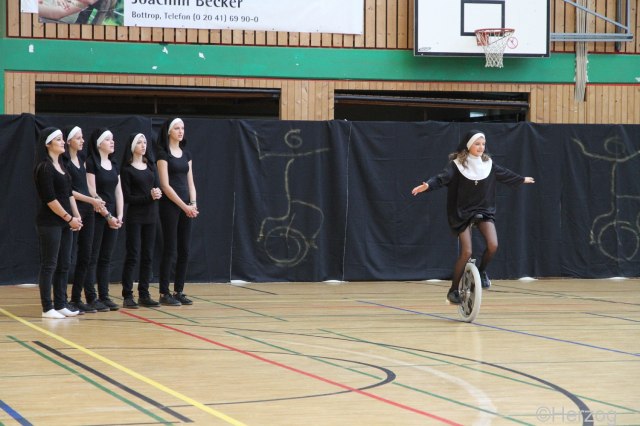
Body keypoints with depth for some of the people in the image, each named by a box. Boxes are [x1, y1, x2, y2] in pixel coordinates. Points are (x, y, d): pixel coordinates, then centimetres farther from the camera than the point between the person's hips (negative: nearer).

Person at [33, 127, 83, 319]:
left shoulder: (61, 166, 15)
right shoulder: (44, 168, -11)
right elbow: (50, 199, -16)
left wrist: (77, 216, 4)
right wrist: (69, 218, -12)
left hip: (65, 223, 8)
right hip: (49, 223, -8)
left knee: (64, 265, 9)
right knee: (49, 265, -5)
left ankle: (60, 305, 14)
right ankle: (47, 308, -1)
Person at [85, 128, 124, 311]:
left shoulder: (114, 165, 15)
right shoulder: (91, 163, -8)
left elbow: (119, 192, 13)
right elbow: (92, 193, -13)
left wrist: (119, 216, 0)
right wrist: (107, 215, -14)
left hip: (112, 218, 7)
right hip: (96, 215, -7)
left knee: (106, 258, 8)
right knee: (92, 258, -4)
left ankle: (104, 296, 12)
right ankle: (91, 298, -3)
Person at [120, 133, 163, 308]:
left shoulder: (150, 166, 12)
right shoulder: (127, 169, -4)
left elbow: (158, 188, 9)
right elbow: (127, 197, -9)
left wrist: (157, 194, -14)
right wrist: (149, 197, -17)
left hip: (151, 215, 5)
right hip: (134, 216, -5)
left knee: (148, 256, 6)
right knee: (133, 256, -6)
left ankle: (144, 295, 11)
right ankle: (127, 296, -2)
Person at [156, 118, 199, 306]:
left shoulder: (186, 154, 13)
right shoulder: (163, 154, -7)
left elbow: (190, 182, 13)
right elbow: (165, 186, -12)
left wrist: (193, 204, -4)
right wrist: (184, 206, -14)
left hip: (186, 207, 6)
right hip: (170, 206, -6)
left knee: (184, 250, 6)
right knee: (170, 250, -6)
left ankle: (179, 291, 12)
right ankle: (164, 293, -1)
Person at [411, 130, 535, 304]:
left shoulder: (488, 163, 2)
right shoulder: (457, 164, -12)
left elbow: (505, 174, 20)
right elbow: (443, 177, -27)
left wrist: (523, 179, 34)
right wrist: (427, 185, -47)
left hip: (484, 211, 4)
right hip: (462, 213, -4)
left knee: (493, 245, -17)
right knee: (466, 252, -13)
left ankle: (482, 271, 15)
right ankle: (453, 291, 3)